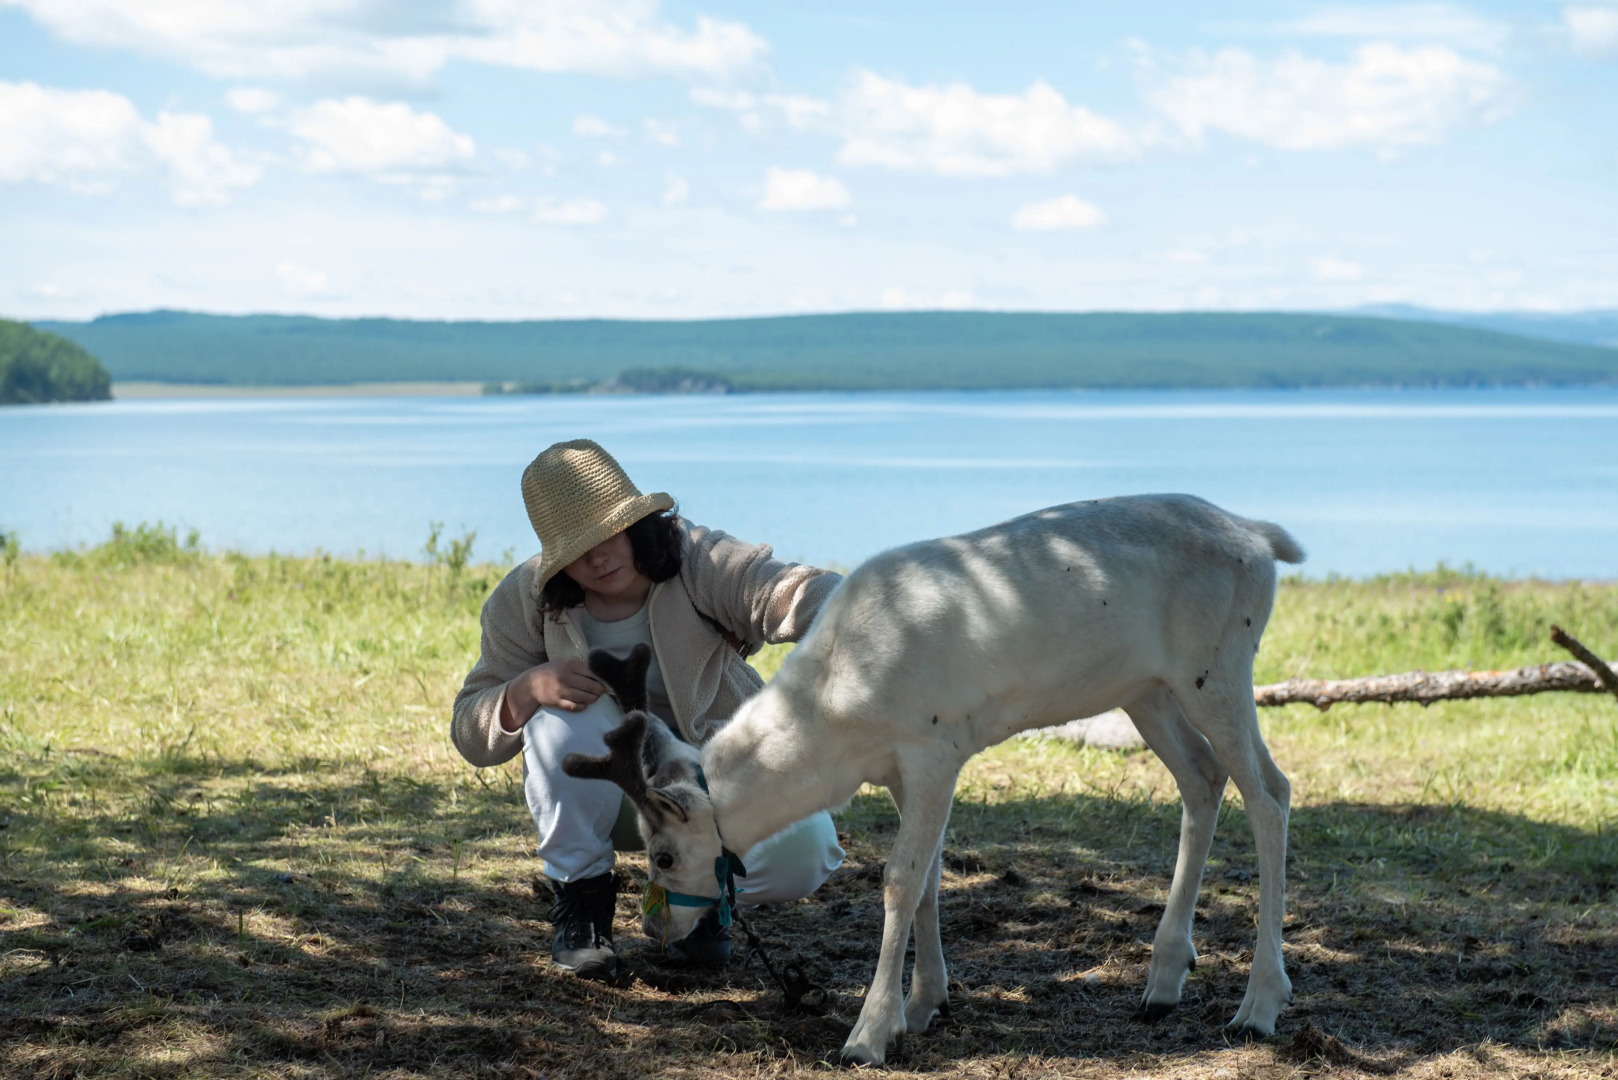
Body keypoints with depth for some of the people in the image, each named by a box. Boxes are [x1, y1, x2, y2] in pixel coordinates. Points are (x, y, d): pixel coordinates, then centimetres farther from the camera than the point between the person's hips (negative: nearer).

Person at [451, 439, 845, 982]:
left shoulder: (698, 562, -20)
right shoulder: (526, 601, -12)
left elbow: (796, 591, -39)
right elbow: (471, 735, -10)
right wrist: (529, 688, -33)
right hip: (610, 793, 1)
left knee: (802, 853, -30)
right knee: (565, 715, -33)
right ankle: (580, 897, -11)